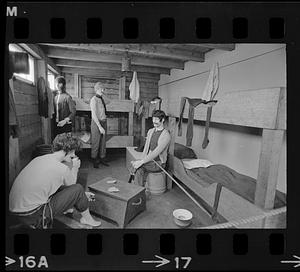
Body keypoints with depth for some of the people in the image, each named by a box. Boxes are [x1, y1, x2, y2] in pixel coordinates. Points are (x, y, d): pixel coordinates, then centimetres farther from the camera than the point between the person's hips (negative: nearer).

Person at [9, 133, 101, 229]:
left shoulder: (39, 159, 7)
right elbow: (71, 186, 3)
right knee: (78, 189, -5)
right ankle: (87, 218, 17)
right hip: (32, 216, -8)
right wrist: (74, 168, 12)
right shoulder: (62, 168, -19)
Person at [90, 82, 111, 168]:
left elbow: (108, 101, 29)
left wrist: (103, 94, 12)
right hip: (96, 122, -7)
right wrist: (100, 126, -20)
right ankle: (94, 160, 20)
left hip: (104, 122, 7)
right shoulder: (94, 99, -13)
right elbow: (94, 115, -18)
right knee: (96, 142, 4)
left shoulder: (102, 99, 7)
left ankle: (102, 158, 26)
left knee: (103, 141, 13)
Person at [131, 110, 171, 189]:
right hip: (149, 160, 6)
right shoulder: (150, 131, 10)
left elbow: (156, 152, -23)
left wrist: (141, 162, -27)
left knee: (139, 167, -25)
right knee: (140, 170, -23)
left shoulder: (166, 135, -14)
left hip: (159, 163, -5)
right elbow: (146, 148, 8)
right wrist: (142, 160, -9)